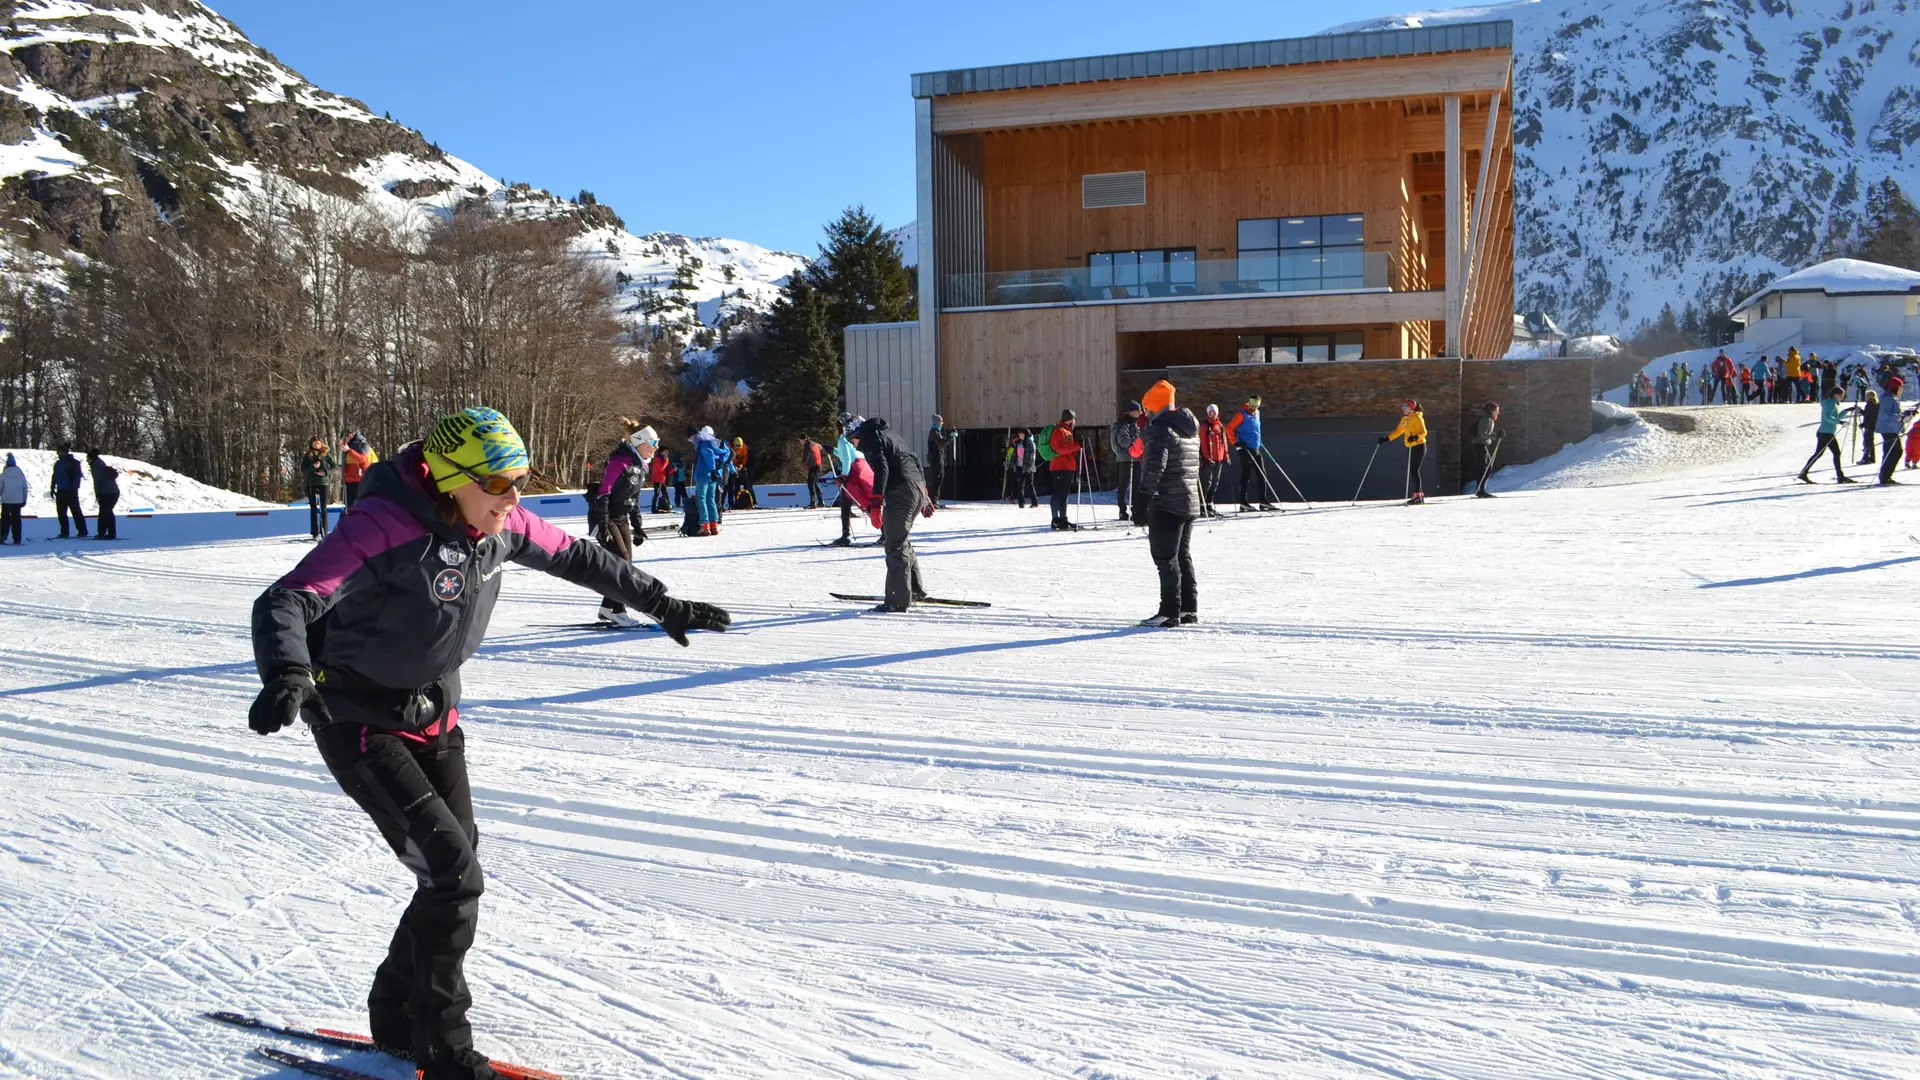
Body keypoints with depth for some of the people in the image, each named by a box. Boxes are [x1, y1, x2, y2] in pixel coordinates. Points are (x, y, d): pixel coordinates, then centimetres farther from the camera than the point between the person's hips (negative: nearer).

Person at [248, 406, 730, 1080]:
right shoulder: (384, 526, -28)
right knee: (452, 872, -14)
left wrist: (662, 604, 12)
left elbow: (576, 558, 9)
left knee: (455, 871, 11)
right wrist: (287, 677, -57)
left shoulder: (498, 522, -7)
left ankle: (397, 1016, 33)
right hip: (359, 720, -7)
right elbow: (286, 601, -37)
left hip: (433, 714, 7)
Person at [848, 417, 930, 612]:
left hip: (900, 492, -9)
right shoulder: (886, 434, 27)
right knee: (902, 541, 22)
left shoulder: (870, 438, 0)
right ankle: (915, 589, 29)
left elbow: (881, 468, -16)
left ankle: (899, 600, -8)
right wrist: (924, 497, 32)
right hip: (918, 488, 9)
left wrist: (876, 502, -22)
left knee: (895, 545, -7)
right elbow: (916, 461, 29)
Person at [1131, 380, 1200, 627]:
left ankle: (1170, 611, -5)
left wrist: (1141, 502, -22)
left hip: (1166, 505, -9)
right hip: (1190, 504, 9)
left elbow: (1154, 468, -23)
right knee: (1183, 555, 16)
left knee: (1165, 558, -5)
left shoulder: (1161, 428, -14)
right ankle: (1189, 609, 18)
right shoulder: (1190, 429, 16)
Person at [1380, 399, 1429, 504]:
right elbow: (1398, 431, 23)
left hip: (1419, 446, -8)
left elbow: (1424, 432, -19)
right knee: (1411, 471, 8)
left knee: (1414, 470, -14)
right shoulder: (1404, 419, 13)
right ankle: (1419, 494, 15)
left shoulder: (1417, 418, -11)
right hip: (1410, 447, 8)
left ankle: (1418, 495, -13)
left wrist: (1416, 437, -37)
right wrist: (1387, 438, 17)